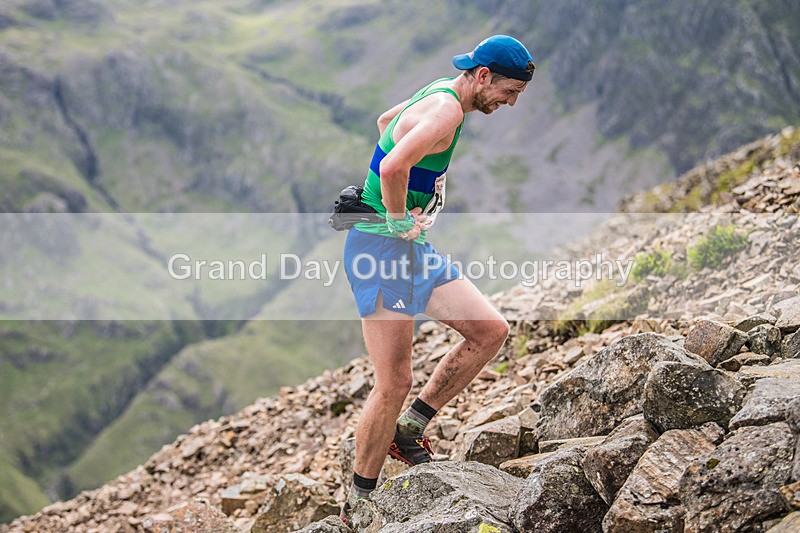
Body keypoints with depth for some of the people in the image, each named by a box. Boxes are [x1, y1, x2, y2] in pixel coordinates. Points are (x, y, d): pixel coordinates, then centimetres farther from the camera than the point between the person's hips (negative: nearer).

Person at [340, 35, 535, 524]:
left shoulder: (442, 94, 12)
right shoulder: (446, 111, -20)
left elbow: (385, 120, 31)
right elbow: (391, 166, -38)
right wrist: (399, 219, -21)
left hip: (416, 248, 10)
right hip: (382, 247, -10)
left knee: (492, 331, 4)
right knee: (394, 383, -8)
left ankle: (408, 429, 13)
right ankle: (358, 504, 7)